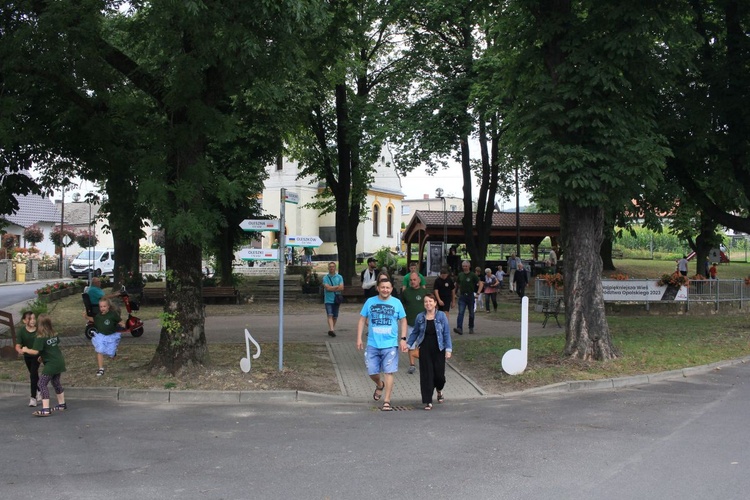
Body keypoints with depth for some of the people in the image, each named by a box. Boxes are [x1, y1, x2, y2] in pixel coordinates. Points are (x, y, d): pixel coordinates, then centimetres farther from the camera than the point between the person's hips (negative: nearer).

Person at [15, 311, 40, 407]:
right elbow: (17, 346, -21)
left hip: (36, 355, -3)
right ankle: (39, 392, 41)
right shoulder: (22, 331, -18)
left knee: (33, 375, -11)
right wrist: (20, 350, -44)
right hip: (27, 356, 3)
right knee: (34, 375, 20)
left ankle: (33, 398, -6)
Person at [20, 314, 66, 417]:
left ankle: (45, 409, -16)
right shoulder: (54, 334, 6)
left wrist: (25, 350, -2)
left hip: (51, 364, -8)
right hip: (59, 361, 8)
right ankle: (62, 404, 34)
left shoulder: (40, 338, -17)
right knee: (56, 382, 23)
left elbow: (35, 351, -21)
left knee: (42, 384, -7)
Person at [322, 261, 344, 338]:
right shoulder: (325, 277, 1)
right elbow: (327, 287, -12)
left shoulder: (339, 277, 6)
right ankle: (331, 330, -26)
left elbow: (341, 288, -6)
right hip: (328, 299, -2)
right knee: (330, 315, -15)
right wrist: (337, 286, -6)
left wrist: (332, 288, -10)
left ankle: (332, 328, 24)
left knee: (335, 316, 9)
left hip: (336, 299, 2)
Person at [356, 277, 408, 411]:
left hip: (390, 345, -2)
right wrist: (359, 338, 0)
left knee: (388, 372, -4)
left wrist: (403, 339, -3)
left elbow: (403, 321, 6)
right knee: (372, 372, 8)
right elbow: (362, 320, 6)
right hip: (372, 345, 2)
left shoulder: (397, 303, 0)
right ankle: (379, 386, 41)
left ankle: (386, 401, 3)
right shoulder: (370, 302, 2)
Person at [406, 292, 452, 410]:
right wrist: (408, 344, 4)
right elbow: (415, 333, 12)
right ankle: (428, 402, 6)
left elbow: (447, 334, -3)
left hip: (438, 350, -1)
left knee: (439, 374, 1)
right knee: (426, 375, -1)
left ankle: (439, 391, 36)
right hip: (425, 350, 1)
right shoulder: (420, 317, 3)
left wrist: (448, 349, -8)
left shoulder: (441, 316, -2)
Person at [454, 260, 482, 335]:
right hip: (462, 296, 2)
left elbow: (480, 284, -7)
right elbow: (457, 283, 21)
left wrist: (478, 293, -16)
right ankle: (459, 328, -23)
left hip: (470, 296, -2)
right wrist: (459, 292, 12)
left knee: (471, 313, 10)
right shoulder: (460, 275, 6)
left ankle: (471, 328, 26)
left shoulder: (473, 275, -5)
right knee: (461, 312, -12)